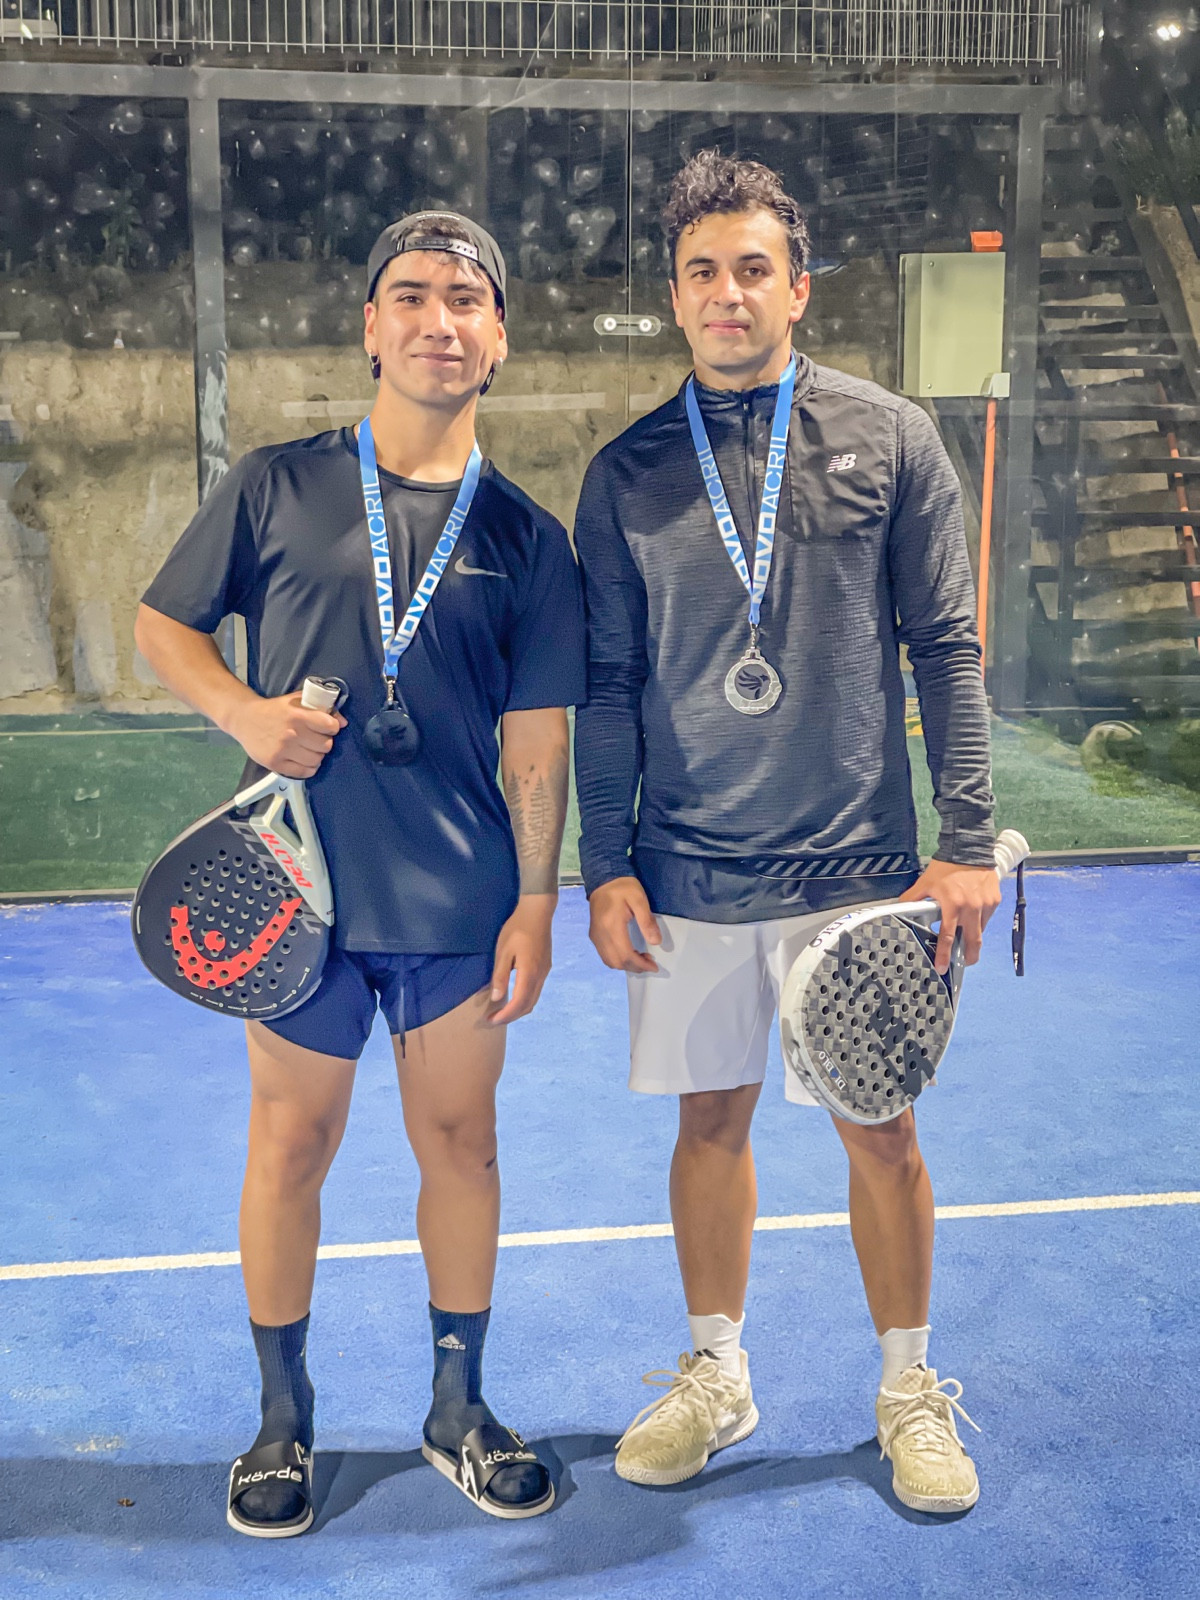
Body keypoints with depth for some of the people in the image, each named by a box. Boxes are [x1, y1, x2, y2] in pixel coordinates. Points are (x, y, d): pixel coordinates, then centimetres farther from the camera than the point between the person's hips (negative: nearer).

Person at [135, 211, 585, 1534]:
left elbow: (536, 738, 2)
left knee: (460, 1140, 10)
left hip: (462, 902, 1)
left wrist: (537, 901, -2)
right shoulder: (276, 485, 1)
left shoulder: (525, 534, 3)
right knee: (291, 1145, 9)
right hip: (298, 887, -1)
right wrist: (243, 712, -10)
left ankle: (458, 1410, 28)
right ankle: (282, 1419, 28)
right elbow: (162, 624, 9)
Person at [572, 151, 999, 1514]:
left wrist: (967, 842, -5)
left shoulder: (890, 440, 1)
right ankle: (714, 1377, 31)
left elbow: (945, 648, 1)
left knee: (880, 1134, 7)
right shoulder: (626, 473, 4)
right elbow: (606, 685, 6)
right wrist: (604, 867, 0)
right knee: (710, 1122, 12)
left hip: (857, 867, -1)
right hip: (684, 876, 2)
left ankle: (909, 1391, 27)